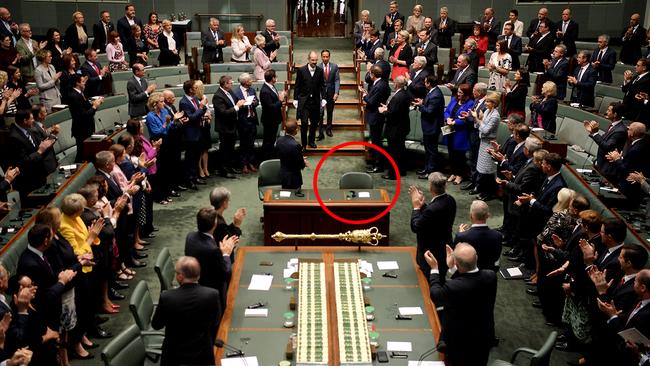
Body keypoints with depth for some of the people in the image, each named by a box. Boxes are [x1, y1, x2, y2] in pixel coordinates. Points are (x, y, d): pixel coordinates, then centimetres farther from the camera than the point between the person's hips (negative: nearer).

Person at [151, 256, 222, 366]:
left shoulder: (167, 297, -21)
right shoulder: (212, 295, -19)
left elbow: (156, 325, -3)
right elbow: (215, 324, -3)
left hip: (174, 354, 0)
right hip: (203, 353, 0)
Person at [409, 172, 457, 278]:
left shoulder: (433, 209, -33)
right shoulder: (450, 200, -7)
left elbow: (415, 227, -19)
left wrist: (416, 207, -9)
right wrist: (421, 203, 1)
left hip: (433, 254, -8)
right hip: (445, 249, 8)